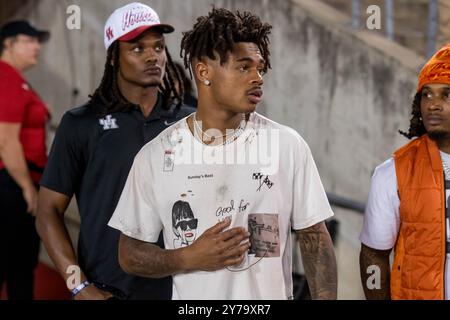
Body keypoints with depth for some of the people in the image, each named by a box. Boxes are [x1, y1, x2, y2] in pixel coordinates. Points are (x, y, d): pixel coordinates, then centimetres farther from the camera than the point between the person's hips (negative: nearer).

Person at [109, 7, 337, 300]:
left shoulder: (288, 146, -5)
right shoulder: (156, 155, -6)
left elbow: (315, 241, -2)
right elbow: (130, 254, -1)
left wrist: (325, 298, -11)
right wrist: (190, 258, -16)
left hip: (271, 293, 1)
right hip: (192, 295, 0)